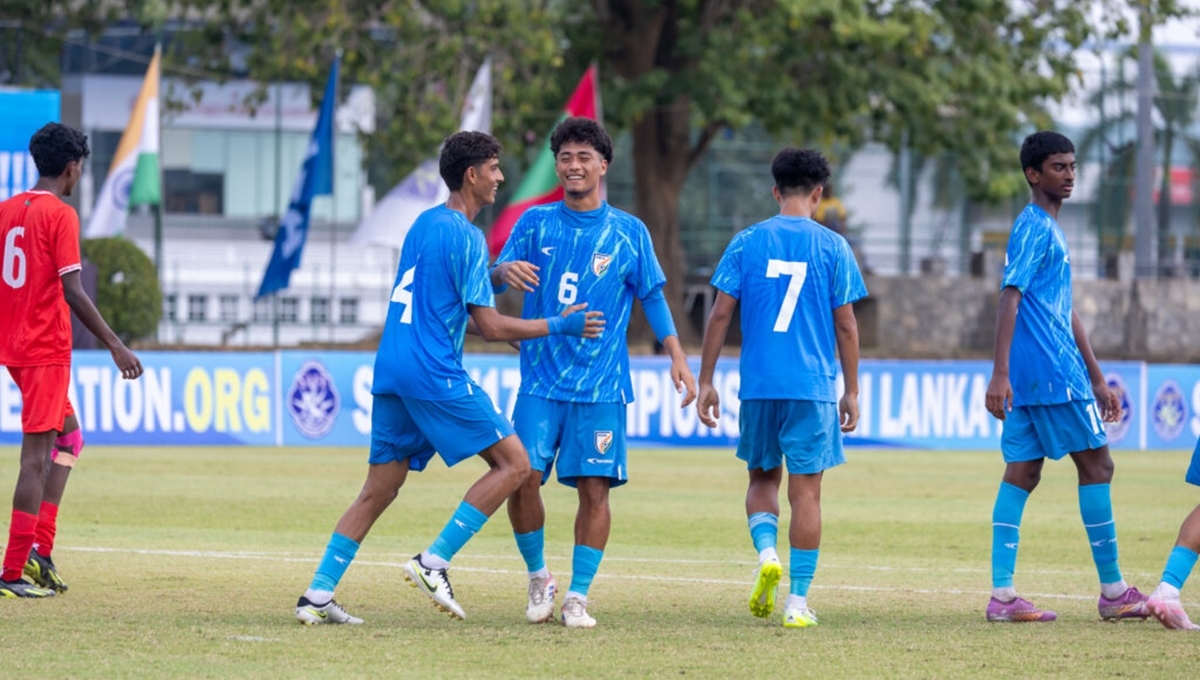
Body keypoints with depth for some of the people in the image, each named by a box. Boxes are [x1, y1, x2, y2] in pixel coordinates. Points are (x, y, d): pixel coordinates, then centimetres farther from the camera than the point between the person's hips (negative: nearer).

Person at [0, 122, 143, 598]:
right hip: (46, 350, -8)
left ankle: (40, 548, 10)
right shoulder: (60, 215, -13)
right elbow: (72, 291, -19)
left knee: (68, 436, 21)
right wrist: (115, 345, -17)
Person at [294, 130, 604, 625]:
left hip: (391, 373, 9)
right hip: (435, 375, -9)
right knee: (513, 463, -3)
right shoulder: (465, 237, -10)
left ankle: (317, 595, 4)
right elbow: (491, 327, -11)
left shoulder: (423, 223, 16)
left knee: (379, 491, 11)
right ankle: (433, 562, -9)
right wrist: (559, 326, -2)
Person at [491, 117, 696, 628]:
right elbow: (493, 280, 4)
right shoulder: (535, 223, 7)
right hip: (541, 379, 0)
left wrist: (678, 357, 0)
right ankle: (538, 577, 11)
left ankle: (578, 596, 4)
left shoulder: (629, 232, 5)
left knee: (594, 487, -5)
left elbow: (652, 298, 10)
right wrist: (504, 271, -21)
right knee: (523, 477, -10)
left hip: (601, 384, 0)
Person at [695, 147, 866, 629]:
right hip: (814, 388, -1)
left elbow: (720, 314, 0)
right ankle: (798, 602, 0)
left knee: (762, 477, 18)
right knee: (805, 490, 2)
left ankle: (766, 553, -9)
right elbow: (846, 325, 1)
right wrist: (851, 391, 8)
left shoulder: (747, 242, 2)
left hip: (758, 385, 1)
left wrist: (706, 382, 6)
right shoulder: (832, 247, 0)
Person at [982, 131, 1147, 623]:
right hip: (1053, 375, -9)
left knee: (1021, 475, 3)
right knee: (1096, 465, -2)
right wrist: (999, 373, -28)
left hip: (1031, 378, 9)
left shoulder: (1048, 229, 21)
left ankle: (1002, 594, -2)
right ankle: (1113, 591, 4)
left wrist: (1097, 379, 27)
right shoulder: (1034, 228, -10)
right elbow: (1010, 297, -20)